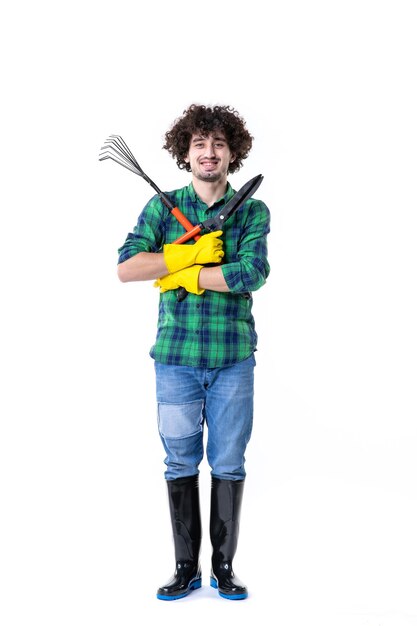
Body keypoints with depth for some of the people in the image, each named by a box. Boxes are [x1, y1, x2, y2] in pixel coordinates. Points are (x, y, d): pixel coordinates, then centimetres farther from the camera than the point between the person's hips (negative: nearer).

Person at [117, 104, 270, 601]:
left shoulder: (252, 212, 2)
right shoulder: (163, 207, 5)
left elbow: (252, 274, -15)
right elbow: (126, 268, -7)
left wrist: (186, 275, -11)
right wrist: (191, 253, -13)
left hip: (233, 358, 0)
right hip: (176, 356, 1)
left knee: (229, 464, 6)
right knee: (181, 463, 7)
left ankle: (224, 565, 21)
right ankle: (186, 566, 21)